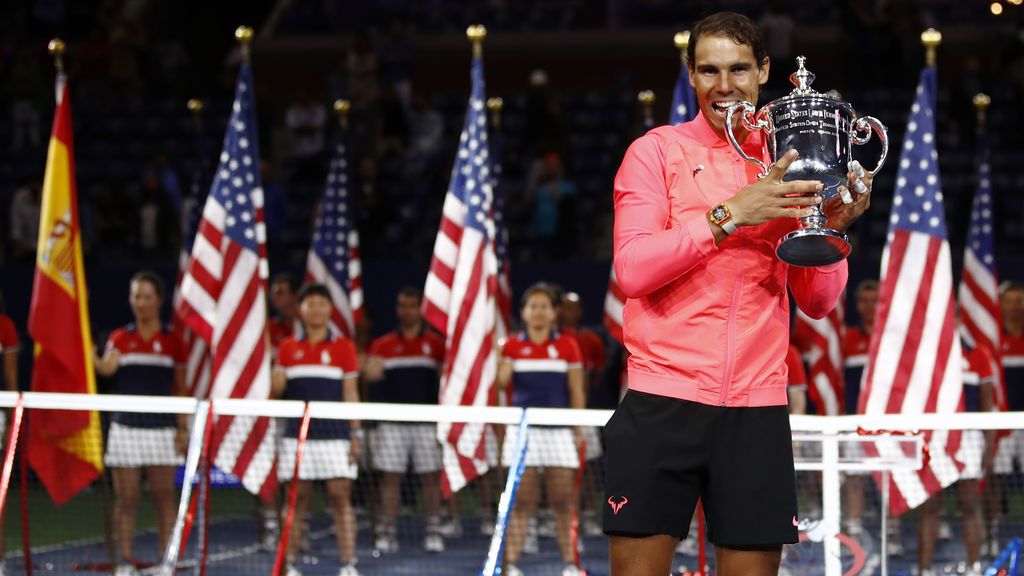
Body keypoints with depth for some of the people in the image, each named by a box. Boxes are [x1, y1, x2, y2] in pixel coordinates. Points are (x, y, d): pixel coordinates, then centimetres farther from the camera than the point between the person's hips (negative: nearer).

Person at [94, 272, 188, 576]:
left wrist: (183, 428, 0)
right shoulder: (120, 338, 6)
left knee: (164, 496, 0)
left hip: (162, 428, -1)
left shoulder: (172, 341, 5)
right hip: (126, 426, 1)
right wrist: (91, 359, -35)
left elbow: (181, 389, 6)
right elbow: (108, 367, -14)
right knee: (125, 497, 1)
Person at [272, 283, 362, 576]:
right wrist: (276, 369, -12)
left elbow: (351, 394, 4)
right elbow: (277, 391, 9)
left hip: (335, 435, -1)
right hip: (297, 436, 1)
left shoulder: (343, 347, 5)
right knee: (297, 499, 2)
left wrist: (356, 434, -3)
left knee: (340, 497, -6)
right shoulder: (288, 348, 9)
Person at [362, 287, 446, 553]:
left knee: (430, 478, -1)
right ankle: (387, 532, 4)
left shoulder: (434, 344, 7)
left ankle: (433, 532, 5)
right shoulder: (383, 345, 8)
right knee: (390, 477, 0)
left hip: (426, 421, 0)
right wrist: (371, 371, -27)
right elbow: (371, 373, -5)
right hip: (392, 420, 0)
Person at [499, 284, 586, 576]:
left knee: (563, 502, -1)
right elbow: (502, 381, -5)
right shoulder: (513, 345, 7)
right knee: (522, 501, -2)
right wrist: (500, 356, -16)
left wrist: (579, 431, 2)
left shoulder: (567, 346, 6)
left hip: (558, 431, 0)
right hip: (522, 429, 0)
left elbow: (577, 392, 7)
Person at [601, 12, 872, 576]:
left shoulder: (787, 168, 13)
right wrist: (730, 214, -17)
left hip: (758, 411, 3)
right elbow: (632, 269, -10)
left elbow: (817, 301, 12)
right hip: (662, 405, -3)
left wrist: (833, 228, -6)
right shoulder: (657, 150, 3)